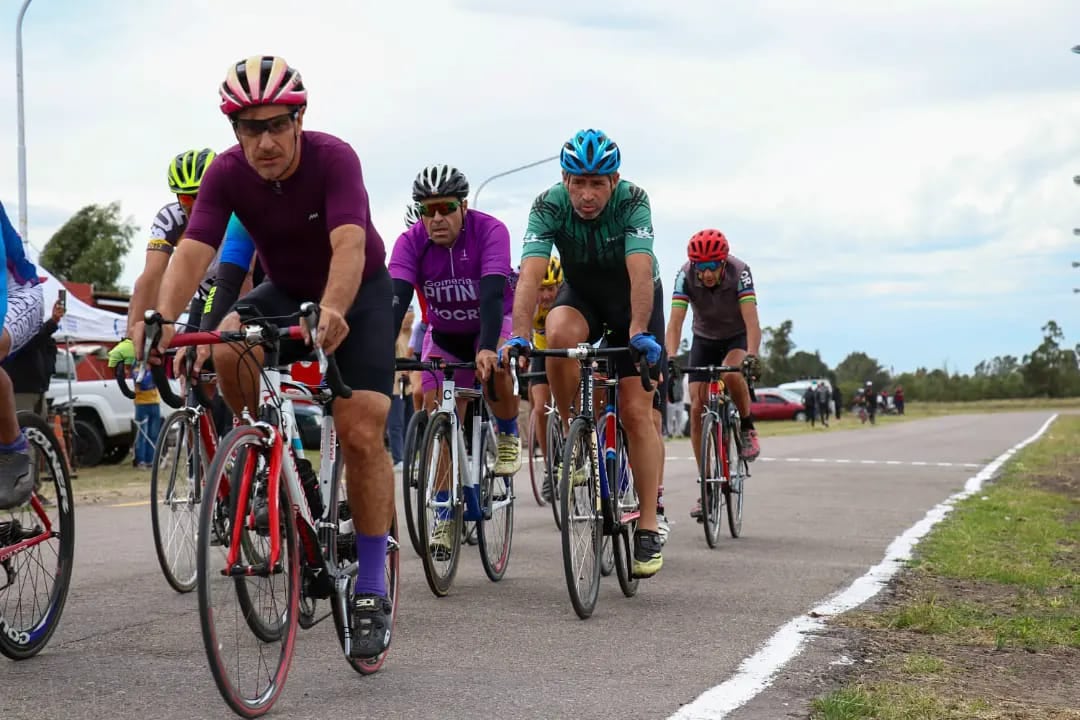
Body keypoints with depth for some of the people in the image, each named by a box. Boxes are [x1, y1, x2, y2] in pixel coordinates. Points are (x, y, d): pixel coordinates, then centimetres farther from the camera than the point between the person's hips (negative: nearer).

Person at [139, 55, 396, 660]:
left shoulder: (334, 158, -28)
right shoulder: (227, 174, -19)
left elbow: (349, 245, -42)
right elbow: (193, 251, -30)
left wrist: (332, 311, -62)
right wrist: (164, 318, -49)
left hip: (358, 293, -3)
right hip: (285, 292, 3)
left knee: (362, 433, -17)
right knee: (228, 349, -30)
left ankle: (372, 591, -7)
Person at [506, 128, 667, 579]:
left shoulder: (632, 201, -29)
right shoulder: (550, 204, -25)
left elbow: (640, 270, -41)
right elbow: (531, 272, -36)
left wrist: (640, 332, -54)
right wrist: (519, 335, -49)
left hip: (632, 299, -1)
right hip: (581, 294, 1)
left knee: (636, 411, -10)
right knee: (559, 333, -35)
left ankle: (648, 529, -3)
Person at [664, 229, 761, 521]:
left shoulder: (739, 272, -29)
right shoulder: (685, 275, -25)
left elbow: (752, 320, -37)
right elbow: (675, 321, -31)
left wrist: (751, 356, -53)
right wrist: (671, 357, -47)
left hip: (738, 337, -2)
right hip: (704, 340, 2)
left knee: (731, 372, -37)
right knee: (697, 408, -9)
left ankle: (748, 428, -9)